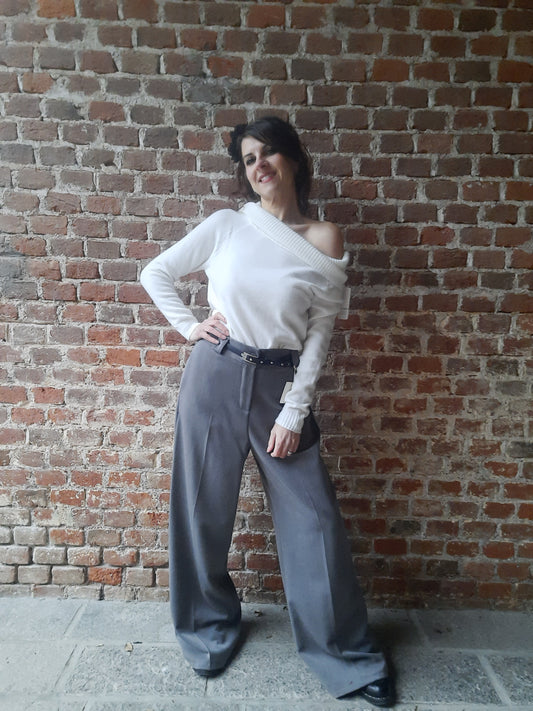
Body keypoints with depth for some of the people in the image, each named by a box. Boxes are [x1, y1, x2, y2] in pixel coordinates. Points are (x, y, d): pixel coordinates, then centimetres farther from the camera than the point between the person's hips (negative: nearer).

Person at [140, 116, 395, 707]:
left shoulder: (324, 241, 0)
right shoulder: (226, 225, 3)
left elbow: (319, 335, -2)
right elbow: (155, 274, 12)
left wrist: (295, 412, -6)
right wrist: (189, 328, 0)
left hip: (280, 384, 0)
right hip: (215, 376, 1)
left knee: (312, 519, 4)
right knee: (203, 509, 11)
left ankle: (344, 653, 28)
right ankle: (210, 626, 39)